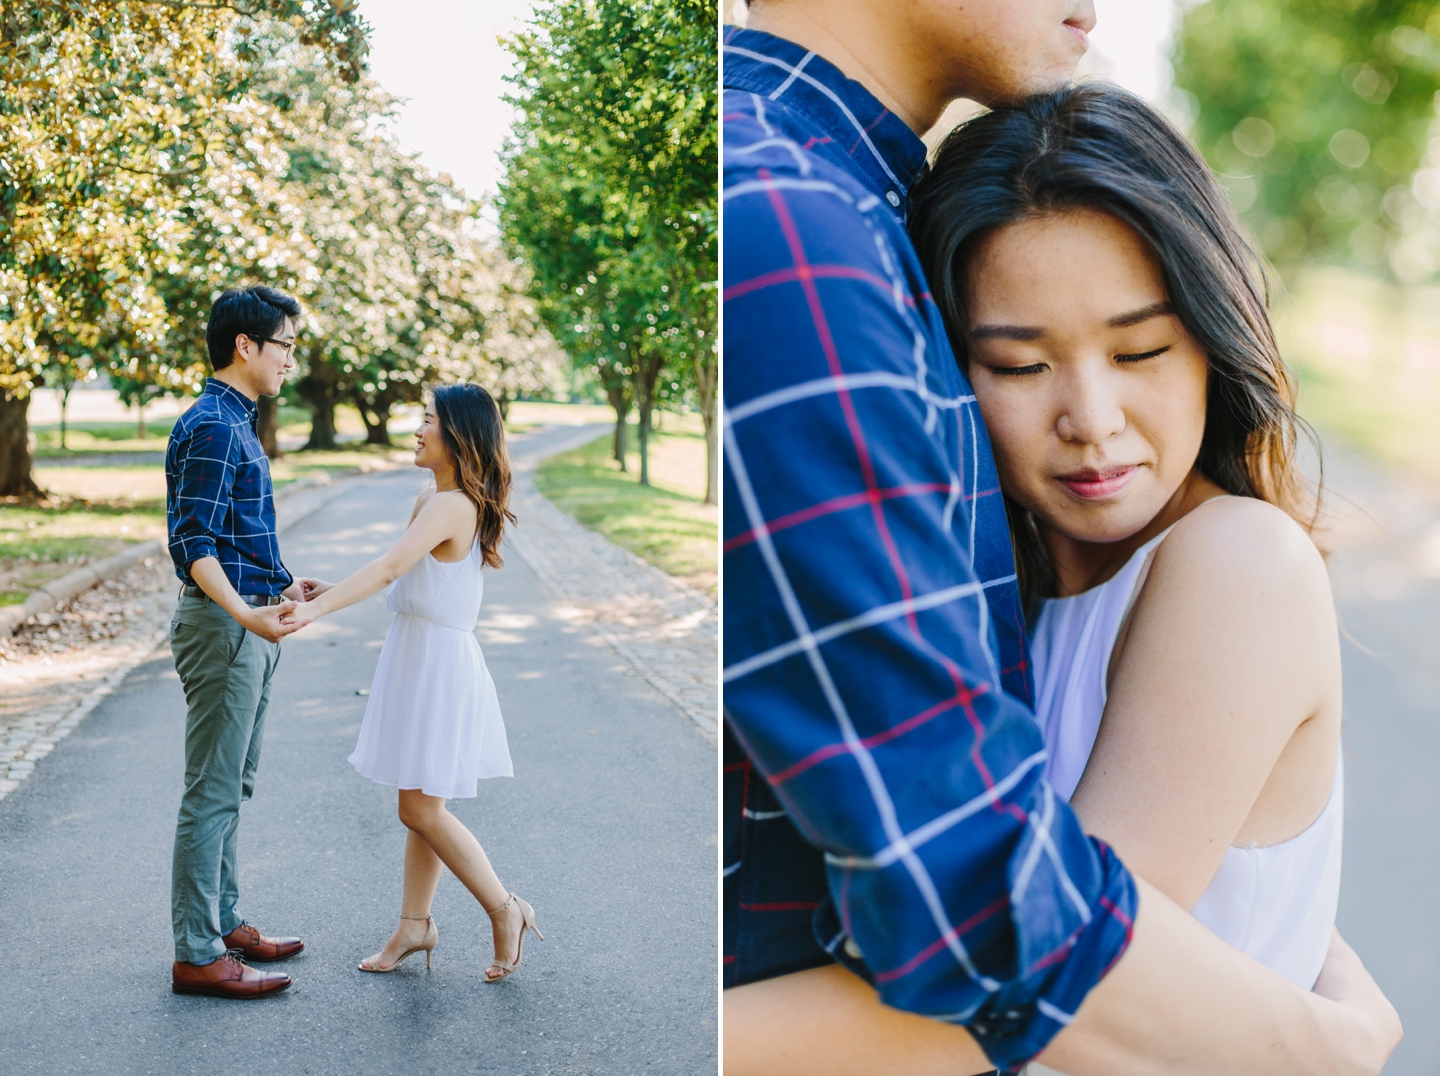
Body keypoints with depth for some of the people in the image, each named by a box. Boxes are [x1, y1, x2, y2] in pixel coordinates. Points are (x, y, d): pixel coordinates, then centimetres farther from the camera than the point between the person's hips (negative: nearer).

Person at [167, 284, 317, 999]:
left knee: (231, 787, 17)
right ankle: (196, 955, 3)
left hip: (247, 625, 11)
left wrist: (278, 586, 35)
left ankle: (222, 925, 28)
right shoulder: (212, 428, -17)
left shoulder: (235, 423, 15)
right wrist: (248, 615, -37)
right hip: (222, 626, -11)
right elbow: (192, 545, -25)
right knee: (212, 794, -4)